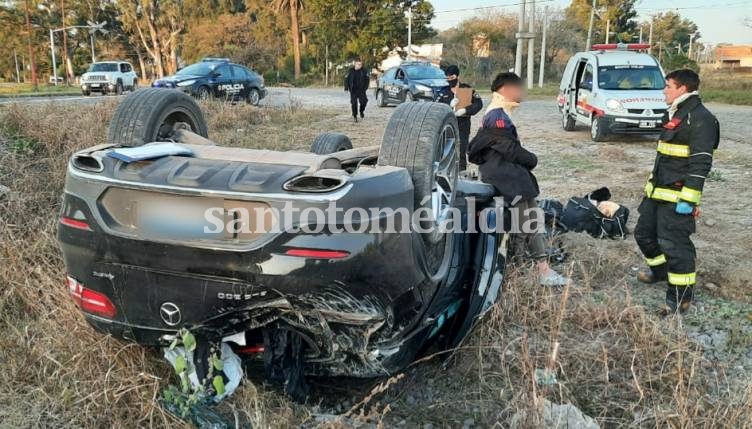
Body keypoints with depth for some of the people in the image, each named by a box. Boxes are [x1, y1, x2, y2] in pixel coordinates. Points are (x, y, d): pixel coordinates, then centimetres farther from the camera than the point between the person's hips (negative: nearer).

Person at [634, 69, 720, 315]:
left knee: (674, 244, -7)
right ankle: (661, 270, 43)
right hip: (657, 191, 10)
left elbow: (700, 164, -21)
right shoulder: (674, 114, 15)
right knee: (644, 233, 20)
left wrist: (688, 199, -24)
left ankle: (681, 297, 4)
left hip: (677, 196, -10)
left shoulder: (700, 118, -15)